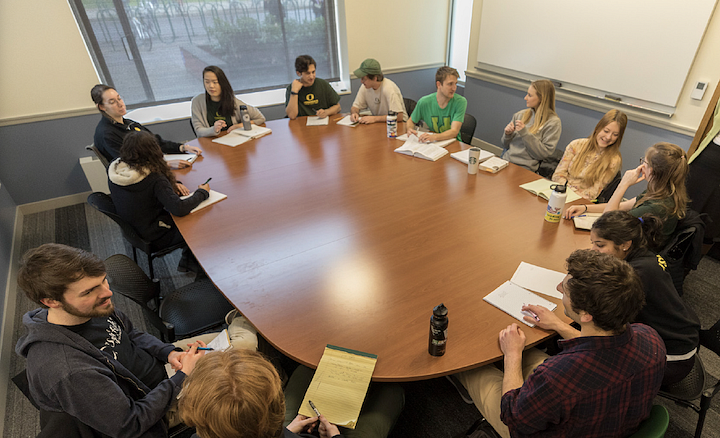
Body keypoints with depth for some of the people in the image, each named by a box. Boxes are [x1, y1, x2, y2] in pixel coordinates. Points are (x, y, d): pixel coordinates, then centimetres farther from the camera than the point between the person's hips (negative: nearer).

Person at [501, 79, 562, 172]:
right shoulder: (520, 114, 14)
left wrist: (525, 133, -15)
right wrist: (507, 134, -3)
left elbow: (544, 153, -9)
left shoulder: (553, 122, -2)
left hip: (524, 168, -5)